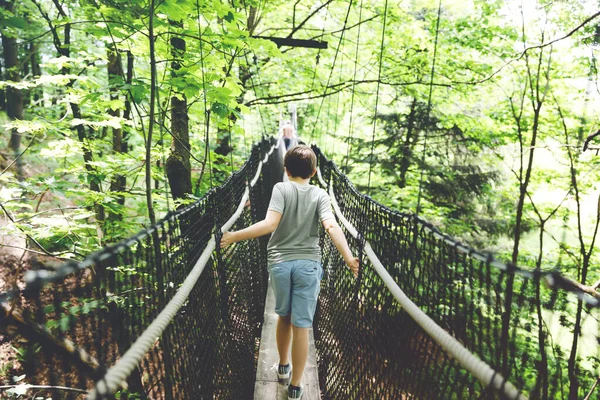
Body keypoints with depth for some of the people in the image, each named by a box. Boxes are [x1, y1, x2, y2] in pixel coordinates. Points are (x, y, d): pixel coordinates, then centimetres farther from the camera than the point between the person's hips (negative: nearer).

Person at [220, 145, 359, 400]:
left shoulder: (281, 188, -4)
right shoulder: (320, 194, -1)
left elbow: (270, 223, -18)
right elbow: (332, 227, -16)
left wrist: (235, 236, -16)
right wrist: (348, 258, -19)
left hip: (279, 262, 1)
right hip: (308, 264, 0)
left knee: (284, 316, 22)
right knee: (301, 326, 6)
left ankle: (283, 366, 41)